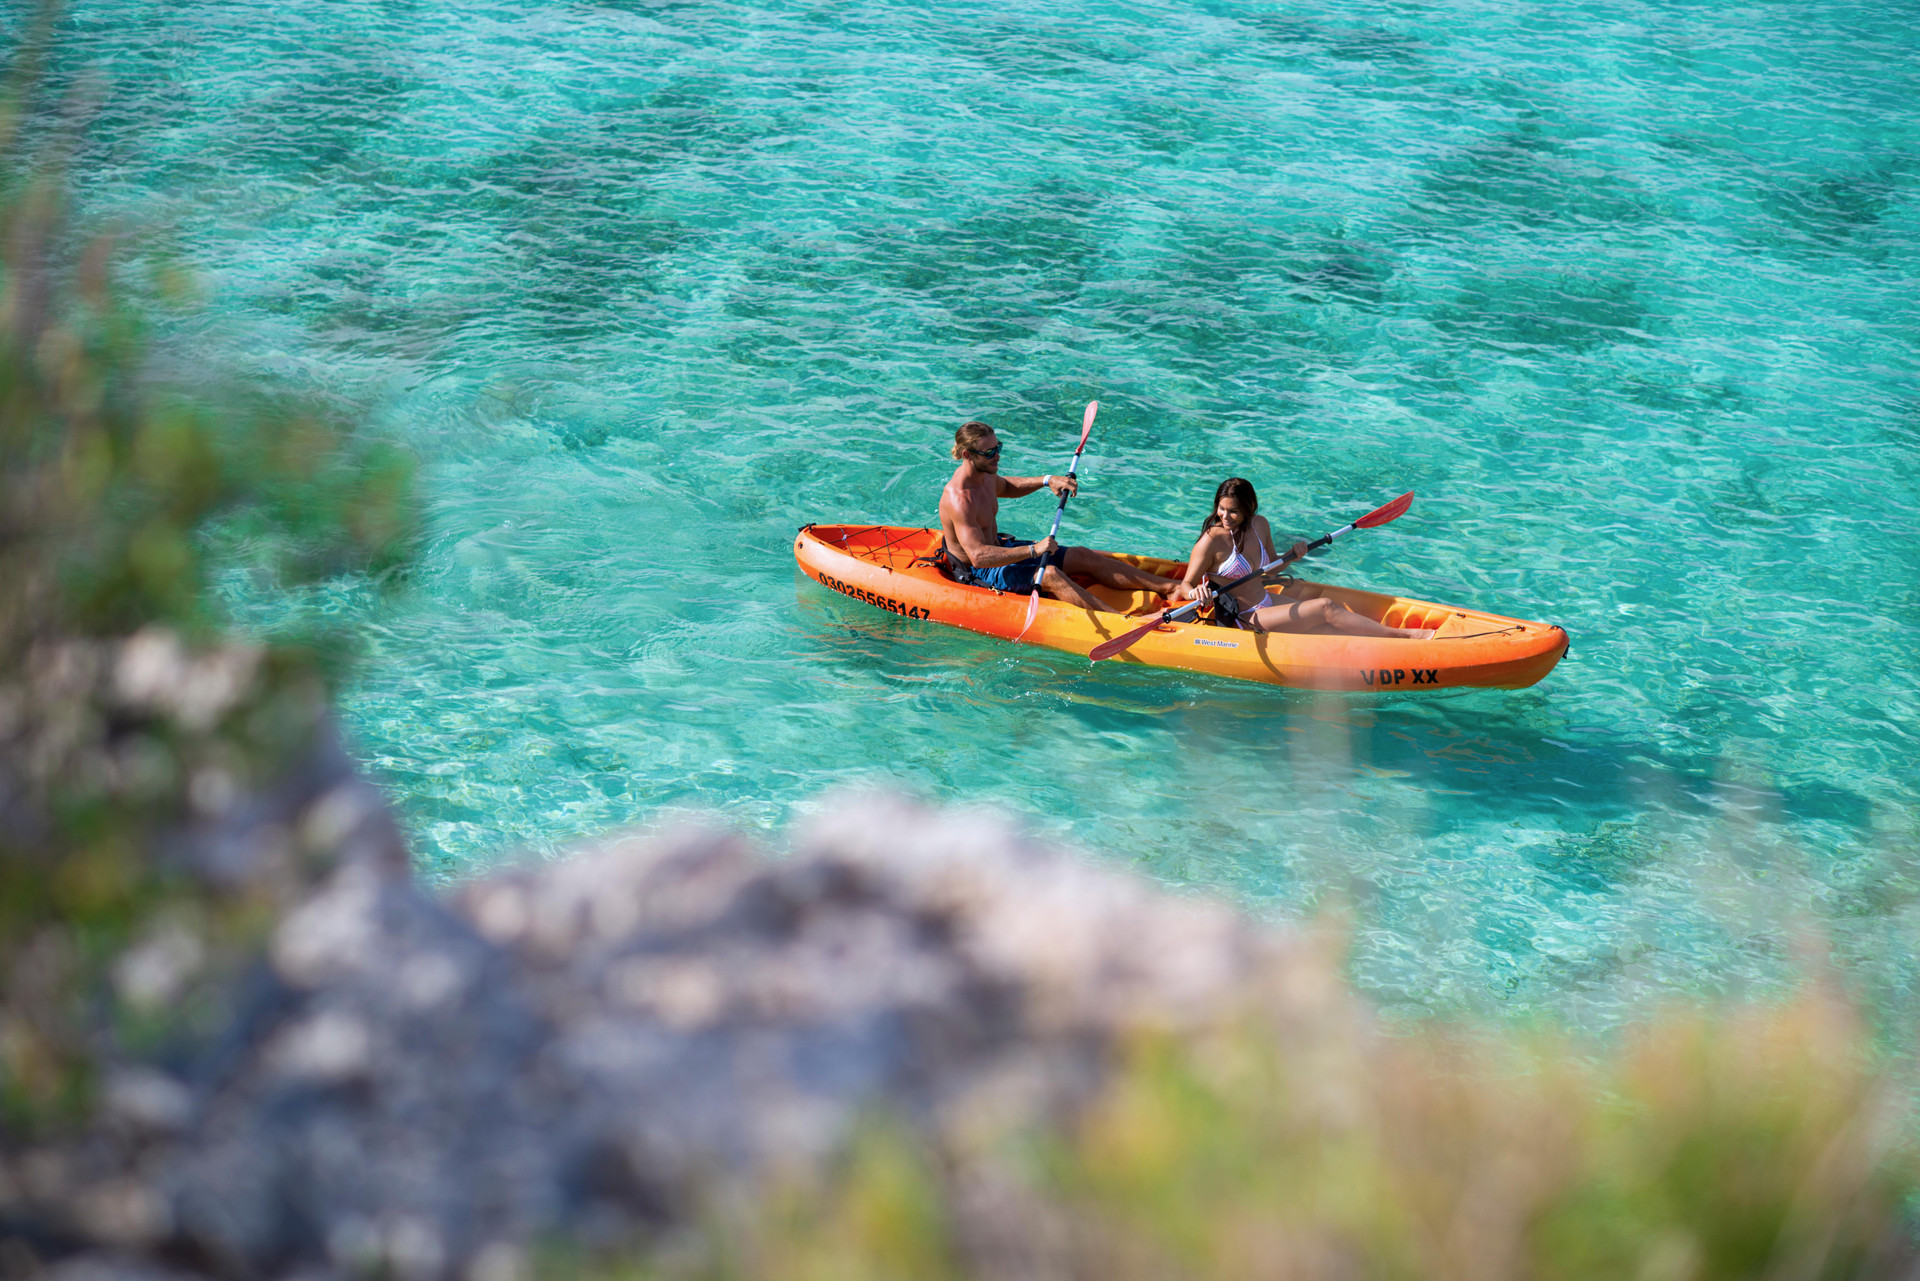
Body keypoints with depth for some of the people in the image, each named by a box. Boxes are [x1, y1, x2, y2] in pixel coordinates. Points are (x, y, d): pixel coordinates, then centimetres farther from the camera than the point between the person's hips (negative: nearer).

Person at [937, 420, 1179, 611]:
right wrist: (1032, 550, -41)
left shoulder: (984, 474, 0)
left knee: (1082, 557, 1)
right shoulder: (958, 498, -30)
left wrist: (1047, 481, 9)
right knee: (1050, 575, -31)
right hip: (978, 574, -10)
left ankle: (1170, 587, 0)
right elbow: (978, 556, -37)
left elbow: (1006, 487, 25)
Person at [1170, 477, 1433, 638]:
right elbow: (1185, 585, -13)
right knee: (1327, 608, -17)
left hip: (1268, 602, 7)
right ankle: (1404, 635, -14)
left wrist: (1290, 556, -1)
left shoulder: (1259, 525, 5)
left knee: (1334, 629, -11)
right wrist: (1194, 594, -36)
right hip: (1246, 619, -7)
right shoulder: (1211, 542, -16)